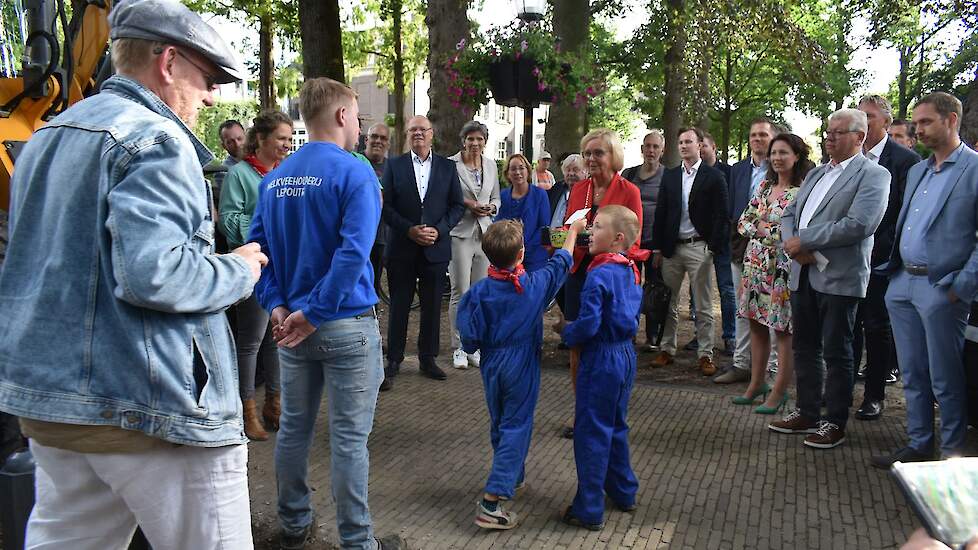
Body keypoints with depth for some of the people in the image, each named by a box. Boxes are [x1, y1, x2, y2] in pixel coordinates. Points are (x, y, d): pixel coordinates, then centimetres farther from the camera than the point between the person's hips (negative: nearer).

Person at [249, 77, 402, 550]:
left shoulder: (274, 178, 8)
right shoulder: (354, 173, -12)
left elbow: (257, 246, 4)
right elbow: (353, 254, -23)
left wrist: (278, 306, -1)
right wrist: (314, 314, -18)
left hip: (291, 322, 6)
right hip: (347, 323, -6)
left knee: (294, 427, 17)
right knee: (349, 438, 3)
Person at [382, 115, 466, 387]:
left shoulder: (447, 167, 7)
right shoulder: (394, 165, 3)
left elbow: (457, 206, 5)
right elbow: (386, 206, -2)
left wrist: (438, 229, -9)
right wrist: (409, 230, -14)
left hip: (436, 248, 2)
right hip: (402, 247, -1)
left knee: (432, 306, 9)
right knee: (399, 306, 4)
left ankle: (428, 359, 21)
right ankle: (393, 361, 14)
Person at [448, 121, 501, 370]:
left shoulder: (491, 165, 12)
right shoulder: (451, 164, -6)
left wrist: (491, 207, -1)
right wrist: (466, 205, -14)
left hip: (485, 233, 5)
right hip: (460, 233, -5)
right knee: (460, 292, -3)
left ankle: (475, 347, 18)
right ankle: (459, 348, 7)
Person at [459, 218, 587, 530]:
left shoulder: (478, 292, -11)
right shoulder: (535, 285, -13)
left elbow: (470, 339, -10)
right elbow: (561, 263, 6)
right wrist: (573, 231, 22)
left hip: (492, 365, 3)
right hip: (522, 366, -3)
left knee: (499, 425, 21)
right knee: (516, 428, 0)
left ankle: (512, 479, 42)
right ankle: (491, 502, -8)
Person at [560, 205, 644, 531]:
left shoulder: (599, 275, -21)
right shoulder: (631, 271, 5)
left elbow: (588, 325, -24)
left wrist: (568, 333, -4)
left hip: (600, 360, -8)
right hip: (625, 356, 9)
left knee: (591, 433, 1)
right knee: (616, 427, 22)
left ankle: (589, 511, 9)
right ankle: (623, 492, 35)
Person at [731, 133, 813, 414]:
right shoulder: (765, 186, 11)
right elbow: (744, 221, 11)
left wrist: (766, 229, -10)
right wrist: (759, 229, -8)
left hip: (782, 268, -7)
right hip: (755, 264, 7)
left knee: (783, 328, 1)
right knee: (756, 324, 13)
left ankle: (779, 391, 11)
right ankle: (756, 383, 25)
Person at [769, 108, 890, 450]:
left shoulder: (873, 175, -5)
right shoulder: (816, 174, 19)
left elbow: (858, 225, -19)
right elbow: (789, 214, 14)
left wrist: (803, 241, -15)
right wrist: (794, 246, -8)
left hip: (838, 277, -7)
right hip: (803, 273, 7)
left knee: (836, 352, 2)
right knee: (805, 347, 14)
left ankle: (835, 423, 15)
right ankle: (808, 413, 27)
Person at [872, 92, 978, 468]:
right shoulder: (916, 171, 16)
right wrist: (892, 270, 12)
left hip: (941, 289, -7)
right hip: (902, 283, 7)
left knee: (945, 379, 4)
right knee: (912, 374, 14)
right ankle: (918, 446, 26)